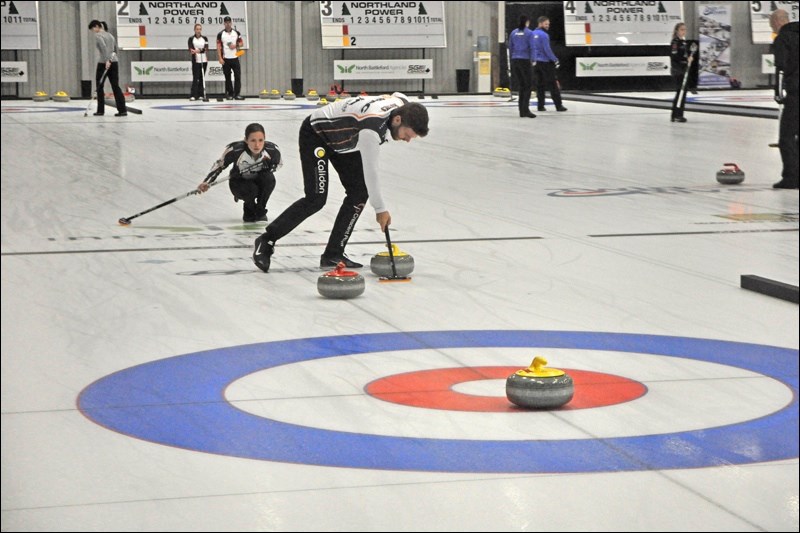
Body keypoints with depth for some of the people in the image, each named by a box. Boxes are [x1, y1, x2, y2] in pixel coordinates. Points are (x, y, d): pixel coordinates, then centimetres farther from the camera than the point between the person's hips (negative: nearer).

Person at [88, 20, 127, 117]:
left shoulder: (98, 35, -8)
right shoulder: (110, 35, 18)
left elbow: (103, 47, -23)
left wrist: (107, 60, -29)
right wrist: (111, 58, 11)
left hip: (103, 63, -7)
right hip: (114, 62, 7)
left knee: (99, 86, 7)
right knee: (115, 86, 3)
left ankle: (100, 110, 10)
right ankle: (123, 110, -7)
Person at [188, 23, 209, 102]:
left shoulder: (205, 38, 8)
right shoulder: (191, 39, -1)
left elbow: (206, 49, 4)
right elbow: (190, 49, -13)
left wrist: (207, 58, -7)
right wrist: (194, 51, -34)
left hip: (203, 60, 3)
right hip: (196, 60, -3)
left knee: (202, 78, 5)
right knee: (195, 78, -9)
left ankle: (200, 94, 10)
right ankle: (193, 95, -10)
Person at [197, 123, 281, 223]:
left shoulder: (272, 150, -27)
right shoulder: (235, 150, -33)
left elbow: (278, 164, -4)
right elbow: (219, 165, -16)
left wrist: (268, 165, -26)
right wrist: (207, 182, -26)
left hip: (259, 181, 2)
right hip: (239, 183, -2)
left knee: (269, 178, -31)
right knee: (251, 190, -34)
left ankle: (260, 211, -5)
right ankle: (249, 214, 4)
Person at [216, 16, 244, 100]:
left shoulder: (236, 33, 7)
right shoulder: (220, 34, 0)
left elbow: (241, 43, 11)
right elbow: (218, 47, -3)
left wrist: (236, 45, -10)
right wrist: (220, 58, -10)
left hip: (235, 58, 1)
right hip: (226, 59, -1)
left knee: (238, 76, -6)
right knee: (227, 77, 4)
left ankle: (237, 94, -3)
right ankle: (229, 94, 11)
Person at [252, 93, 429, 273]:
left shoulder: (403, 105, -15)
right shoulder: (372, 125, -39)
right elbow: (370, 171, -32)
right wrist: (380, 209, -21)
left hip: (342, 137, 9)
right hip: (316, 134, -9)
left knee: (359, 192, -4)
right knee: (316, 199, -16)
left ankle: (333, 254, 0)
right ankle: (267, 240, -1)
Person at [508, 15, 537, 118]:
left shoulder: (513, 32, 9)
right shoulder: (529, 33, -5)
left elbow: (510, 47, 11)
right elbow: (532, 48, -10)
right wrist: (532, 60, -7)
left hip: (515, 61, 5)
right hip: (525, 60, -5)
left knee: (521, 86, 11)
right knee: (528, 85, -2)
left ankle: (522, 111, 7)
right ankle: (525, 109, -15)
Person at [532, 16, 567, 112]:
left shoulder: (533, 34, 9)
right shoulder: (544, 35, -14)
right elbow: (547, 50, -17)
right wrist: (555, 60, -10)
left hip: (536, 63, 7)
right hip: (546, 62, -7)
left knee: (540, 85, 10)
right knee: (552, 85, -4)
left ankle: (540, 106, 7)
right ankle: (558, 105, -3)